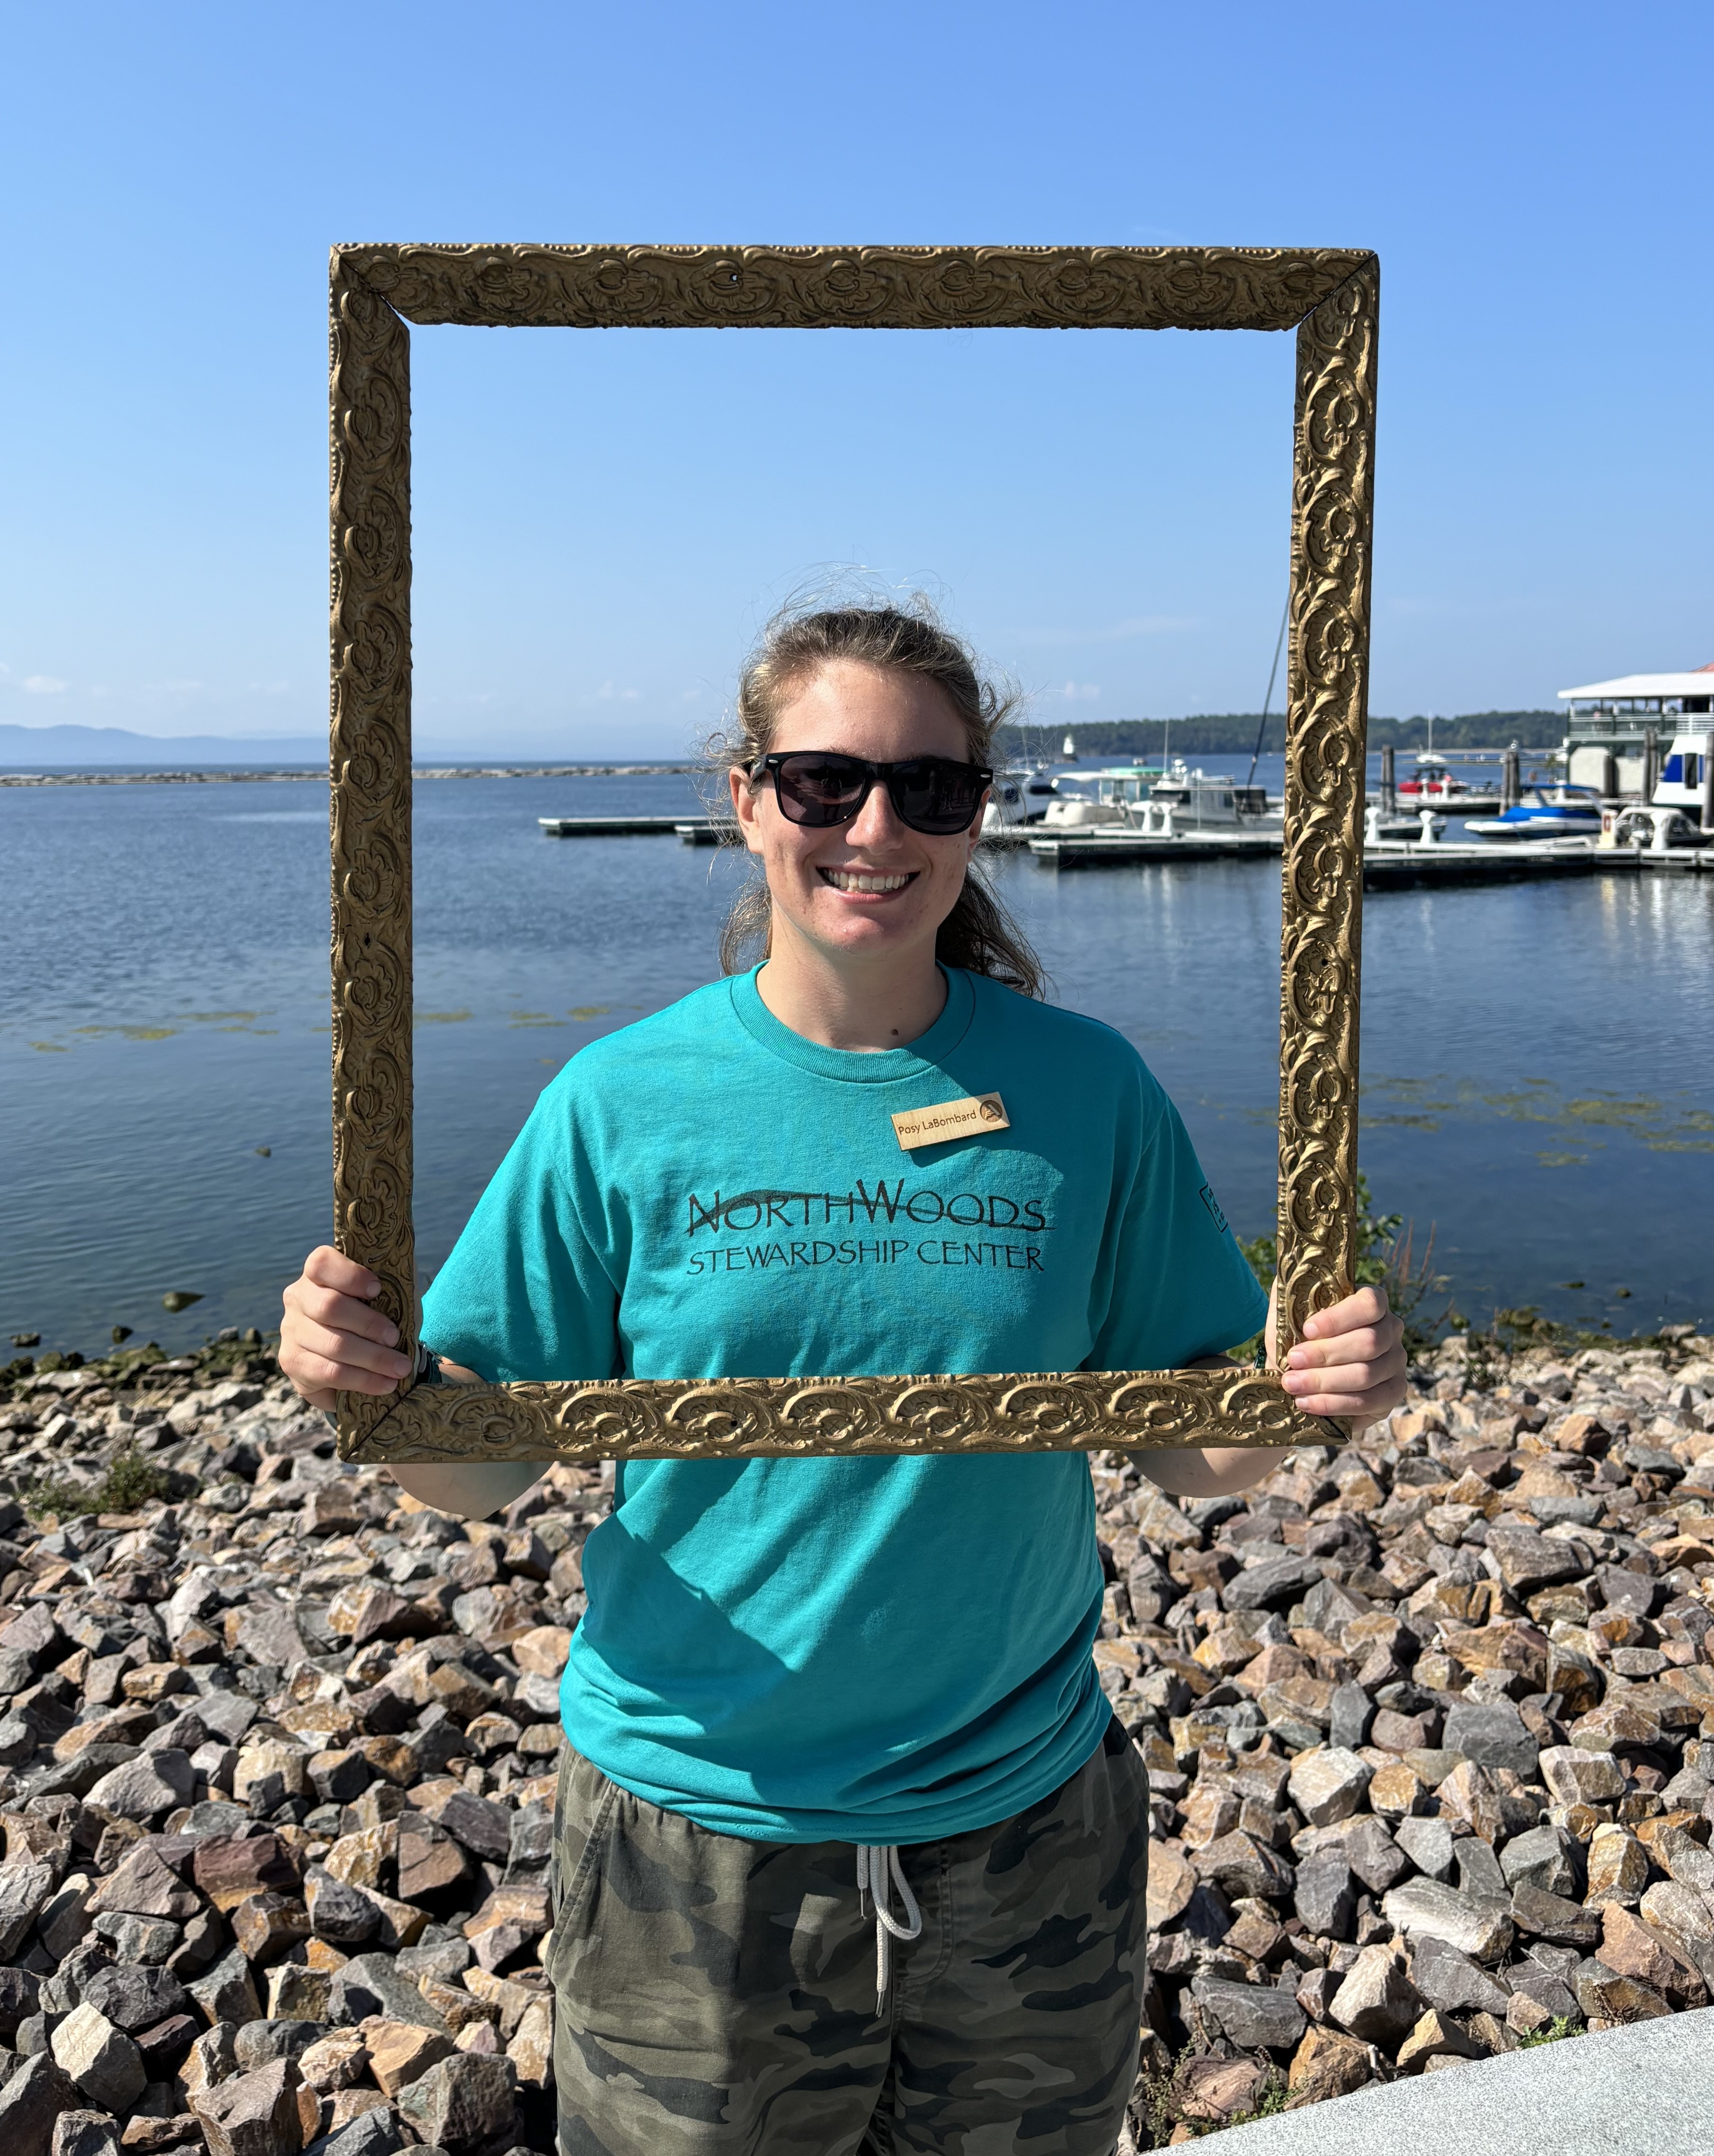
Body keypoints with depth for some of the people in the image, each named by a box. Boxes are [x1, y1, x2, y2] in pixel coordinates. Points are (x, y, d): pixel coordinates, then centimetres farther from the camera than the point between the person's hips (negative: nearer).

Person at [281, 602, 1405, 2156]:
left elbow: (1185, 1450, -1)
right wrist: (368, 1387, -24)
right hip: (694, 1841, -1)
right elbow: (487, 1464, -4)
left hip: (1022, 1828, 1)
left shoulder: (1085, 1091, -7)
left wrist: (1302, 1401, -20)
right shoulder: (624, 1102, -9)